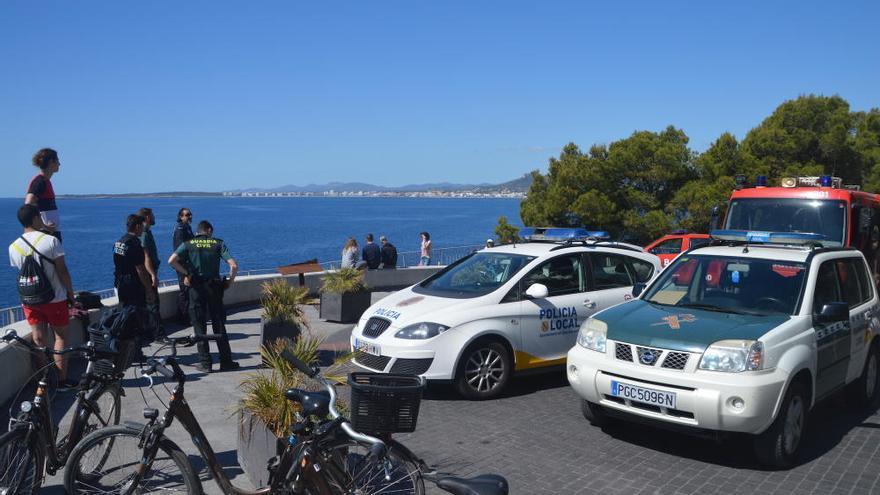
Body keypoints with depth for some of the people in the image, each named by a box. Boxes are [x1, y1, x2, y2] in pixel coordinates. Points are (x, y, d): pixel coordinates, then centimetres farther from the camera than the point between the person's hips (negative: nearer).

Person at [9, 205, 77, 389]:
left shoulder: (14, 247, -1)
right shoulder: (51, 240, -15)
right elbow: (62, 271, -13)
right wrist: (71, 293, -2)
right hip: (55, 299, -4)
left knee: (39, 340, 11)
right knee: (61, 337, 8)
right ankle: (62, 380, 10)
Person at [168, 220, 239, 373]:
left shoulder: (188, 244, 4)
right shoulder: (218, 243, 2)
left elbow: (171, 261, -11)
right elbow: (233, 265, -9)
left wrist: (186, 273, -1)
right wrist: (230, 281, 4)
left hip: (196, 287, 0)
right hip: (214, 287, 0)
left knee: (200, 326, 7)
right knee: (219, 326, 8)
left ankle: (205, 363, 7)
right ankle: (226, 361, 9)